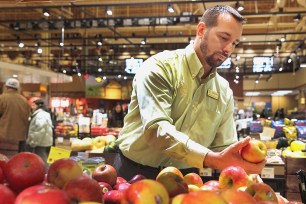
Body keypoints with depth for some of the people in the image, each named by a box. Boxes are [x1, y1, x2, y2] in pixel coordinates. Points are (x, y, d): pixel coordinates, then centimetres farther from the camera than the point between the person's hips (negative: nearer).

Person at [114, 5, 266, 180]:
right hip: (136, 173, -4)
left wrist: (244, 166, -15)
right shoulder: (161, 67, -11)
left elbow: (224, 147, 6)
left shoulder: (225, 92, 6)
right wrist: (214, 160, -33)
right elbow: (156, 129, -24)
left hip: (184, 178, 5)